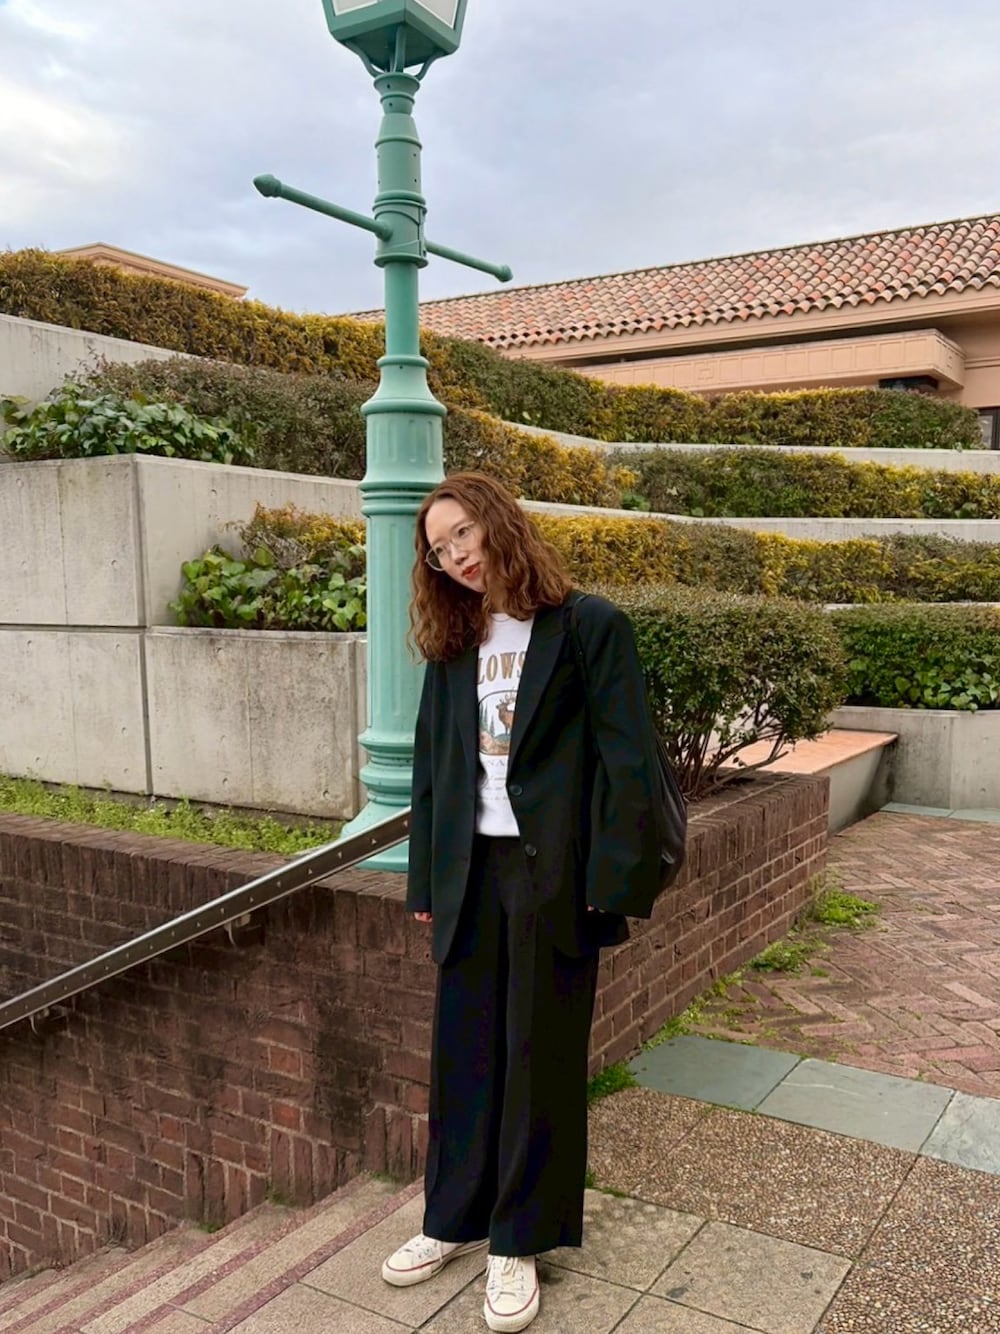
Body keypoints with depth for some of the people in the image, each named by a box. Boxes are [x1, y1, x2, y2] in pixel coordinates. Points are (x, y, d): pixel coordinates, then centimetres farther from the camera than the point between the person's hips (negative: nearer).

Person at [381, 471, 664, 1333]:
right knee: (463, 1048, 13)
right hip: (470, 873, 5)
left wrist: (611, 881, -14)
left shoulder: (590, 626, -6)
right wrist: (426, 880, 9)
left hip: (551, 872, -4)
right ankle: (456, 1220, 31)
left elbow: (626, 761, -9)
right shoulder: (454, 645, 10)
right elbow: (432, 767, 11)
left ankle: (520, 1240, 24)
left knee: (540, 1054, 8)